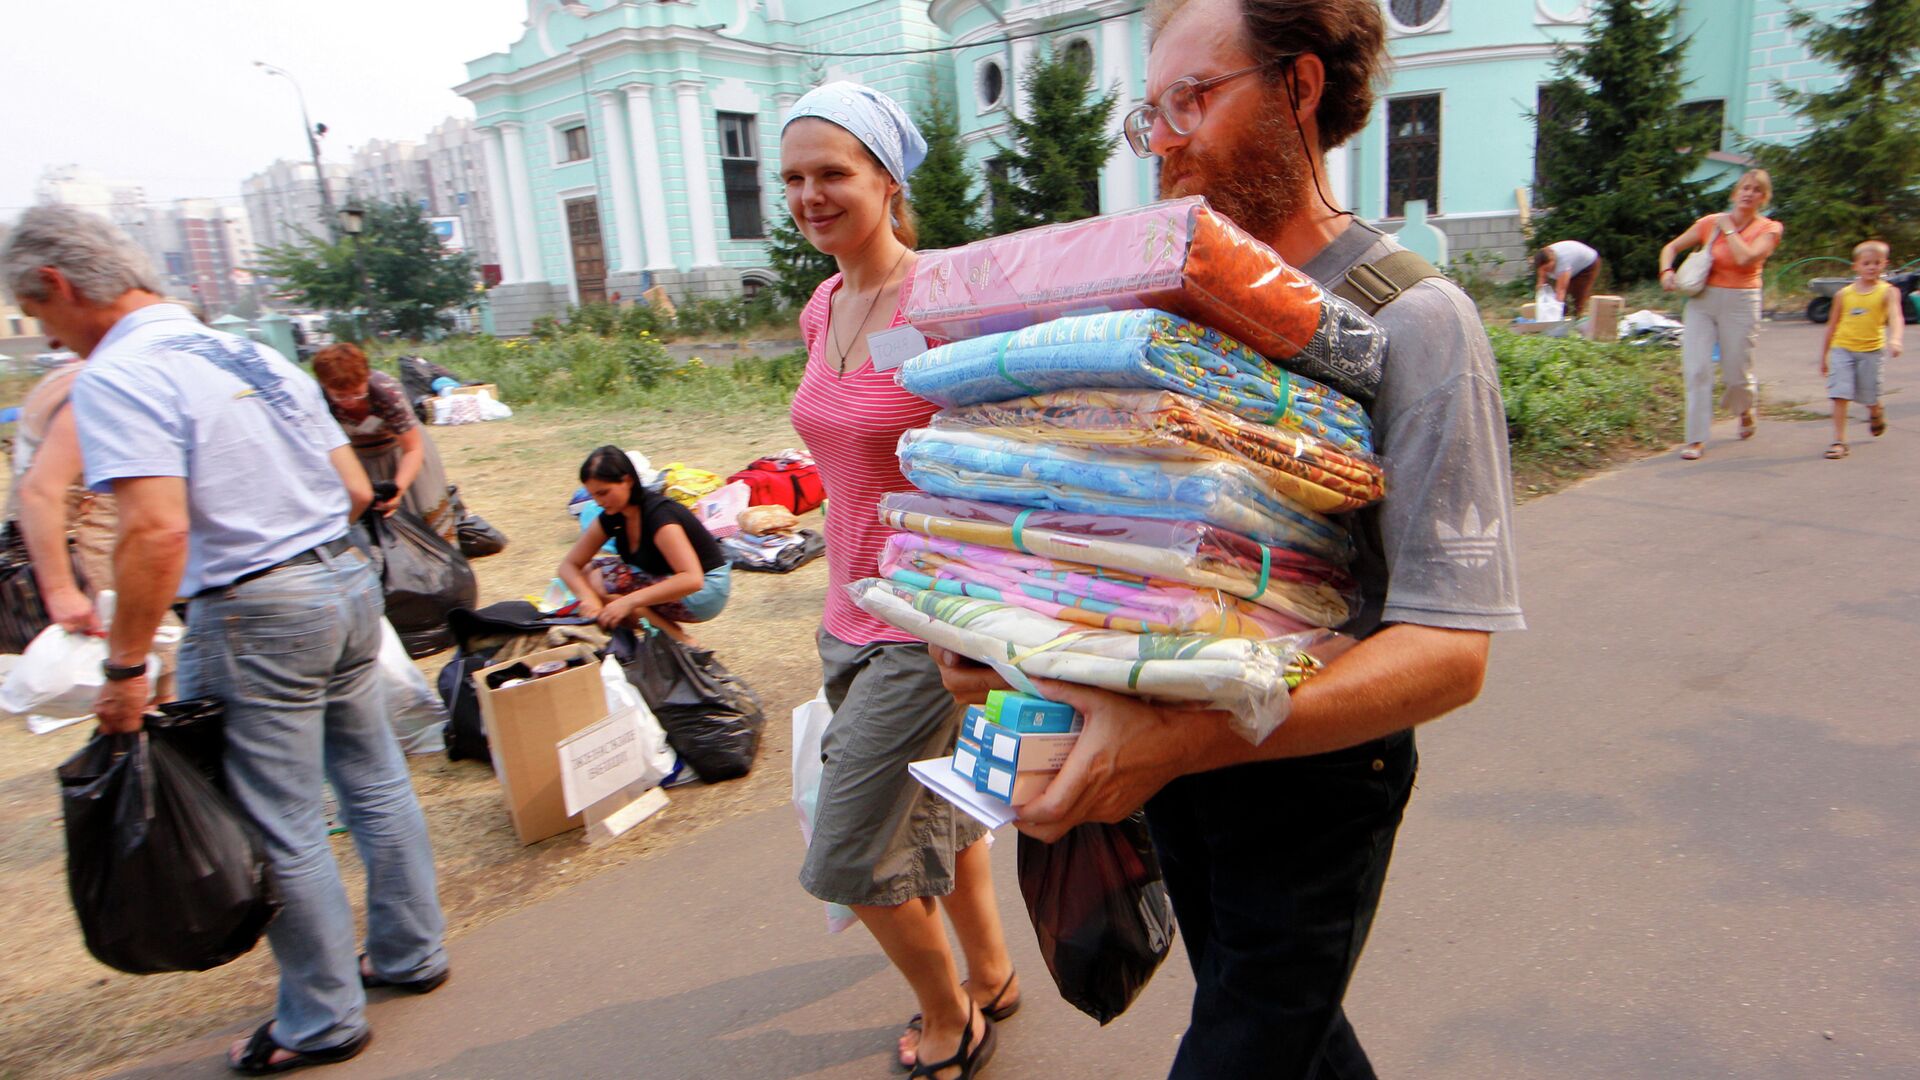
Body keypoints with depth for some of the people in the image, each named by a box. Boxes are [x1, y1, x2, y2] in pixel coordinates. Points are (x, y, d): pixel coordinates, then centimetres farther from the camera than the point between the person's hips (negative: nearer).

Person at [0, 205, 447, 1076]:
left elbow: (157, 528, -24)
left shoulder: (115, 378, -12)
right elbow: (357, 491, 13)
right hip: (350, 581, 8)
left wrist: (125, 665, -17)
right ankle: (410, 954, 34)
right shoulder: (255, 355, 12)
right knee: (375, 781, 18)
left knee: (282, 828, 7)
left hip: (257, 615, -8)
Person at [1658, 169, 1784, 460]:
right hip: (1702, 299, 1)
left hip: (1740, 303, -1)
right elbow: (1671, 247, 12)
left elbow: (1746, 258, -19)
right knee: (1696, 368, -8)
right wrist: (1666, 271, -8)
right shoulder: (1710, 222, 5)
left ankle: (1746, 409, 42)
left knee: (1737, 373, 6)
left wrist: (1728, 228, -7)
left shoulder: (1769, 229, 0)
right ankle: (1697, 439, -3)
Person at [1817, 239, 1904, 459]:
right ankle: (1839, 441, -7)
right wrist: (1824, 355, 14)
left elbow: (1895, 317, -18)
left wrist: (1895, 339, -38)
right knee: (1840, 394, -9)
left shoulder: (1888, 292, -3)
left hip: (1870, 351, -1)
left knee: (1869, 396, 11)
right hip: (1842, 349, 1)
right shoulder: (1843, 294, 3)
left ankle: (1876, 414, 47)